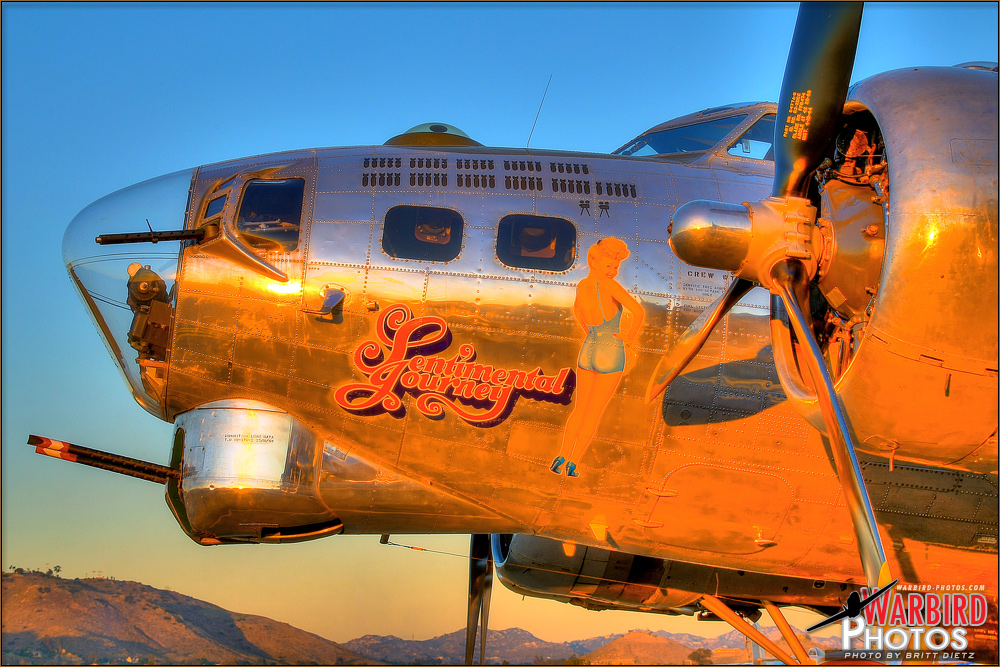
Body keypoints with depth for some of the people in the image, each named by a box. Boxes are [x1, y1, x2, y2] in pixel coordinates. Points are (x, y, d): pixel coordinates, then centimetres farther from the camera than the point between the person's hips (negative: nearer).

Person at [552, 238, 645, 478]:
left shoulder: (581, 285, 3)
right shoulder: (608, 284, -20)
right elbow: (638, 311, -29)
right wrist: (629, 336, -12)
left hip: (587, 352, 6)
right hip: (611, 356, -6)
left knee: (579, 409, 19)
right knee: (594, 413, 7)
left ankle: (561, 458, 10)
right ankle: (573, 463, 6)